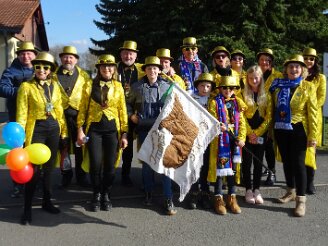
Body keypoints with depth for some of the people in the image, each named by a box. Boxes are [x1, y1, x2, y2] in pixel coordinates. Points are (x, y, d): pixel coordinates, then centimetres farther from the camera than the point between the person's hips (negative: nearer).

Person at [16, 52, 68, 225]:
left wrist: (63, 130, 10)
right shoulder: (26, 86, -6)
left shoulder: (55, 85, 8)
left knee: (49, 167, 14)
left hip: (53, 128, 5)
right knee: (34, 169, -6)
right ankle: (27, 208, 5)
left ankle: (47, 202, 28)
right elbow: (22, 113, -9)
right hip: (36, 129, -5)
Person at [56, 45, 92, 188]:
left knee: (80, 146, 7)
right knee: (63, 146, 6)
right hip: (61, 114, 0)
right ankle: (66, 175, 20)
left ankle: (81, 176, 19)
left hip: (78, 114, 0)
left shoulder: (83, 75, 9)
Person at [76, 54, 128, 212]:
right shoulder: (90, 86, 3)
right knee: (96, 164, -7)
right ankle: (96, 195, 15)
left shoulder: (118, 86, 7)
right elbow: (83, 109, 4)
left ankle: (106, 195, 22)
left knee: (110, 165, 2)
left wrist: (124, 134, 2)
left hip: (112, 129, 1)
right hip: (94, 128, -1)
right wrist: (80, 130, -4)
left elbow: (122, 111, 7)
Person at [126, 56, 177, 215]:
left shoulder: (167, 86, 2)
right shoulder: (137, 87, 4)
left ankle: (168, 199, 1)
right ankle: (148, 193, 26)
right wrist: (131, 115, 5)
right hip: (144, 129, 1)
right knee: (147, 161, 9)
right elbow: (129, 103, 19)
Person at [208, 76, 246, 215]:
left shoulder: (237, 102, 11)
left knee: (233, 168, 9)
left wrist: (241, 138, -5)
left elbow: (241, 122, 7)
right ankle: (218, 199, 9)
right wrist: (218, 126, -28)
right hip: (220, 139, -4)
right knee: (220, 167, -1)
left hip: (234, 140, 4)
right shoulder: (215, 102, 0)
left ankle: (232, 198, 19)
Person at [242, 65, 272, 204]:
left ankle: (256, 190, 15)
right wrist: (250, 133, -11)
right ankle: (248, 190, 12)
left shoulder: (267, 95, 5)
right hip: (247, 133, -2)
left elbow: (269, 116, 0)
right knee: (247, 161, 2)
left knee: (258, 161, 6)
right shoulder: (242, 94, -1)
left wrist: (257, 133, -9)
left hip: (261, 132, 2)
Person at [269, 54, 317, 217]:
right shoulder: (278, 85, 6)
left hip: (298, 130, -4)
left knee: (298, 162, -4)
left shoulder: (308, 87, -3)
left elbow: (313, 113, -6)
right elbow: (273, 108, 8)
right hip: (280, 129, 4)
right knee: (286, 161, 14)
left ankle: (301, 200, 2)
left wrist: (312, 136, -11)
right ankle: (291, 192, 31)